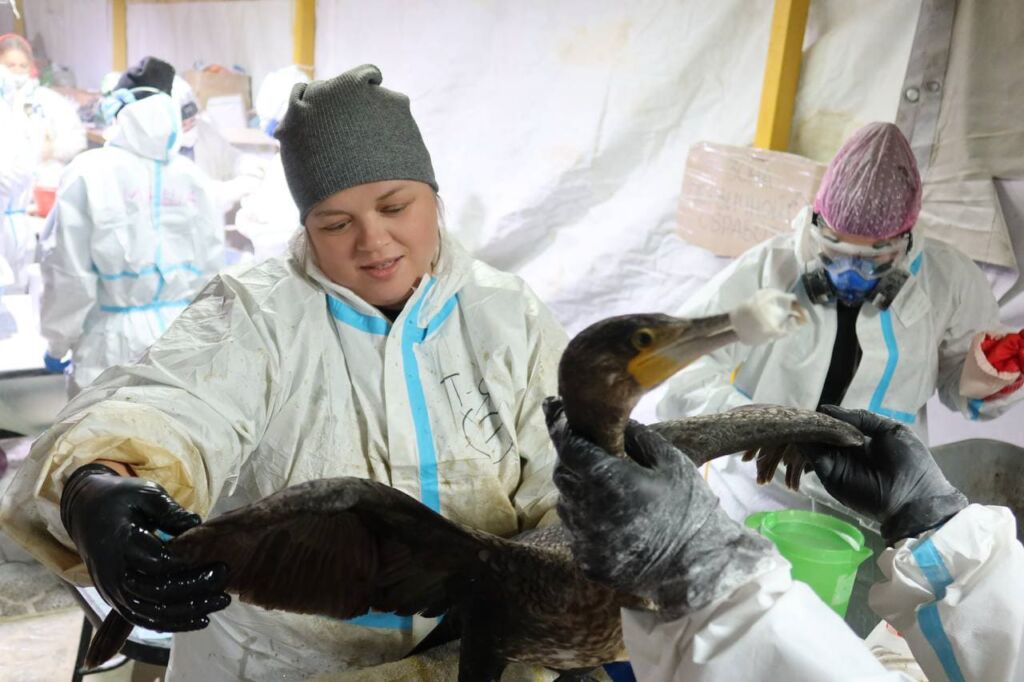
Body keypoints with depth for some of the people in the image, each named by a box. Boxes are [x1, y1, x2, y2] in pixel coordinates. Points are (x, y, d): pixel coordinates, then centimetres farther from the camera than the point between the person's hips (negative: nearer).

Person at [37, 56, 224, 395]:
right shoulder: (193, 177, 0)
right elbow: (211, 268, 5)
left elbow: (70, 271, -8)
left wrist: (57, 341, 6)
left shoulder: (90, 173, -9)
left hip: (115, 345, -3)